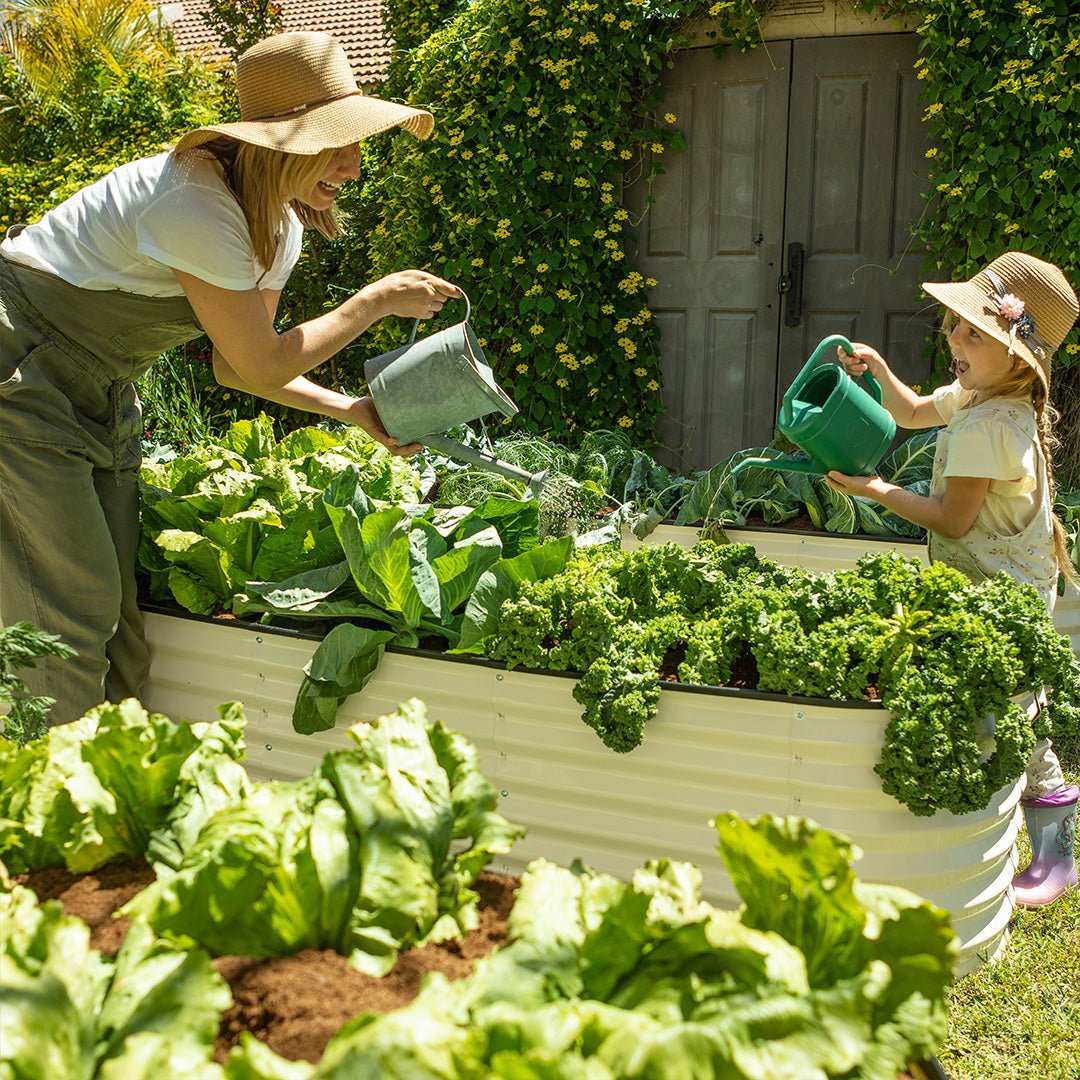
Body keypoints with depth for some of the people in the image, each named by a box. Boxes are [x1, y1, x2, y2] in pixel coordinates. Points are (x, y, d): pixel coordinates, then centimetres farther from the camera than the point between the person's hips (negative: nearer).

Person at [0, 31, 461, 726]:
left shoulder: (281, 226, 0)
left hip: (98, 391, 9)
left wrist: (356, 411, -4)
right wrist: (378, 300, -14)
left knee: (116, 600, 9)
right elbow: (261, 365, -22)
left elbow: (236, 366, 5)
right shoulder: (196, 205, -29)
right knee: (73, 601, -9)